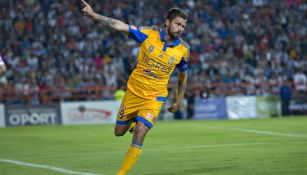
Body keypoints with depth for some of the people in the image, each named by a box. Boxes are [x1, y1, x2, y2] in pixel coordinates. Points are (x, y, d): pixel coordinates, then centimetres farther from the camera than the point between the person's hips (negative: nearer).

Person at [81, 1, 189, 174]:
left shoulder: (183, 49, -9)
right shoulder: (149, 33, -13)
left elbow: (183, 75, 8)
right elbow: (119, 25, -15)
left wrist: (179, 100, 12)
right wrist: (93, 15, -23)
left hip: (155, 97, -1)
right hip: (133, 92, 2)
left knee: (139, 135, -18)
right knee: (119, 132, 14)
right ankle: (136, 119, 49)